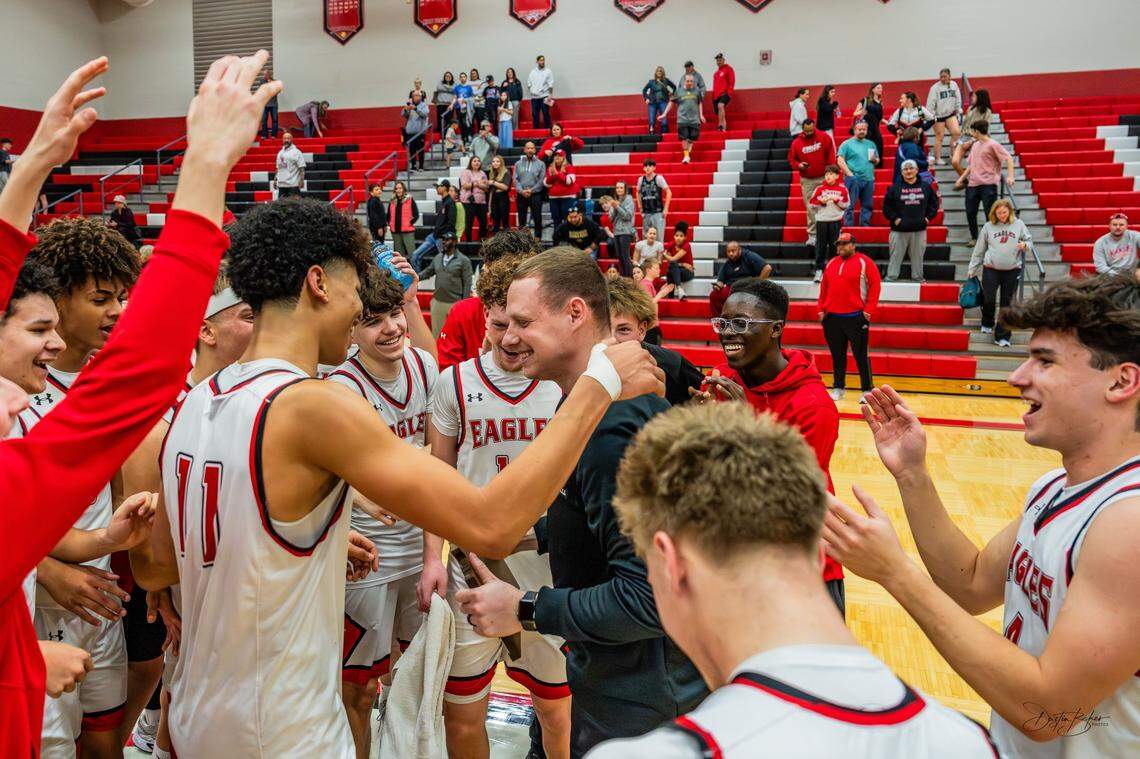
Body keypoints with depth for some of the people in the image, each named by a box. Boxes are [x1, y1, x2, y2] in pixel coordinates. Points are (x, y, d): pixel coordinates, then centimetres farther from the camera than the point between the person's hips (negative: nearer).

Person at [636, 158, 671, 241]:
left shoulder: (659, 178, -5)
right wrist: (640, 207, 15)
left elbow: (669, 193, -5)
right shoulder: (641, 179, 7)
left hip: (658, 213, -4)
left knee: (659, 238, -6)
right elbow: (638, 193, 23)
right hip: (646, 214, 4)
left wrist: (665, 209, -9)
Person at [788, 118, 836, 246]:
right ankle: (812, 236, 6)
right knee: (810, 208, 2)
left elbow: (831, 153, 0)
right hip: (806, 180, 1)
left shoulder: (823, 137, -3)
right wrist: (798, 165, -13)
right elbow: (791, 158, 6)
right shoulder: (797, 142, -1)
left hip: (823, 178, -1)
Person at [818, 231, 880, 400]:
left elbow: (875, 285, -8)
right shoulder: (831, 263, 12)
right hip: (832, 317, 5)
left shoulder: (864, 262, -3)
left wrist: (868, 310, -13)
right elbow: (823, 288, 15)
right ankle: (839, 388, 20)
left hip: (856, 317, -5)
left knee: (860, 355, 0)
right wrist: (821, 309, 7)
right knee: (837, 355, 11)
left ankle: (867, 389, 8)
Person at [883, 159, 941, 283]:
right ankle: (891, 277, 4)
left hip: (919, 230, 2)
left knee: (918, 256, 8)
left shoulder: (926, 187, 8)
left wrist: (928, 217, 4)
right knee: (896, 256, -1)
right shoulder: (895, 188, 1)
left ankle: (917, 277, 18)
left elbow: (934, 203, 15)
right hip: (899, 230, -2)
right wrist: (894, 218, -7)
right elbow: (886, 207, 2)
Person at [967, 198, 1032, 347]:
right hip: (990, 269, 0)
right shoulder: (988, 226, 4)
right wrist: (972, 268, 11)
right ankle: (987, 324, 30)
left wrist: (1024, 244, -14)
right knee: (988, 299, -1)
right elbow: (979, 250, 9)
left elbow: (1029, 240, 10)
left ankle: (1002, 336, 8)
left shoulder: (1019, 224, 4)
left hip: (1012, 270, 0)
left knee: (1007, 303, 3)